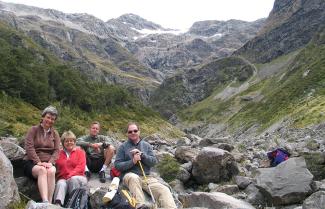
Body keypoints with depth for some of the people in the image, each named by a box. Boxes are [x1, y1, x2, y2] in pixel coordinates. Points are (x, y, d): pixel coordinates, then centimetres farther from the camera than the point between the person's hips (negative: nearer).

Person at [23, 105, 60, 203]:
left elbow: (56, 151, 5)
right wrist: (39, 162, -18)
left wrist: (50, 162, -14)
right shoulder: (33, 130, 5)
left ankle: (49, 202, -41)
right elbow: (29, 147, -7)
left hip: (48, 163, 2)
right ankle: (45, 202, -49)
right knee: (42, 170, -36)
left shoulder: (55, 134, 14)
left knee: (51, 171, -34)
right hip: (32, 162, -2)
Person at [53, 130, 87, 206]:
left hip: (78, 177, -1)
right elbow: (57, 168, 9)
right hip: (63, 178, 1)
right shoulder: (59, 154, 17)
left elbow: (81, 167, 0)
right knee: (61, 184, -31)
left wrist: (70, 175, -14)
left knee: (73, 179, -34)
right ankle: (57, 204, -50)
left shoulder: (80, 152, 13)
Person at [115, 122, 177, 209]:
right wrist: (132, 162, -15)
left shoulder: (146, 145, 15)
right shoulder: (123, 146, 7)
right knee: (134, 177, -41)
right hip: (130, 175, -3)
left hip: (146, 176, 3)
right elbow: (117, 165, 0)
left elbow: (153, 162, 5)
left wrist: (142, 155, -11)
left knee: (164, 190, -24)